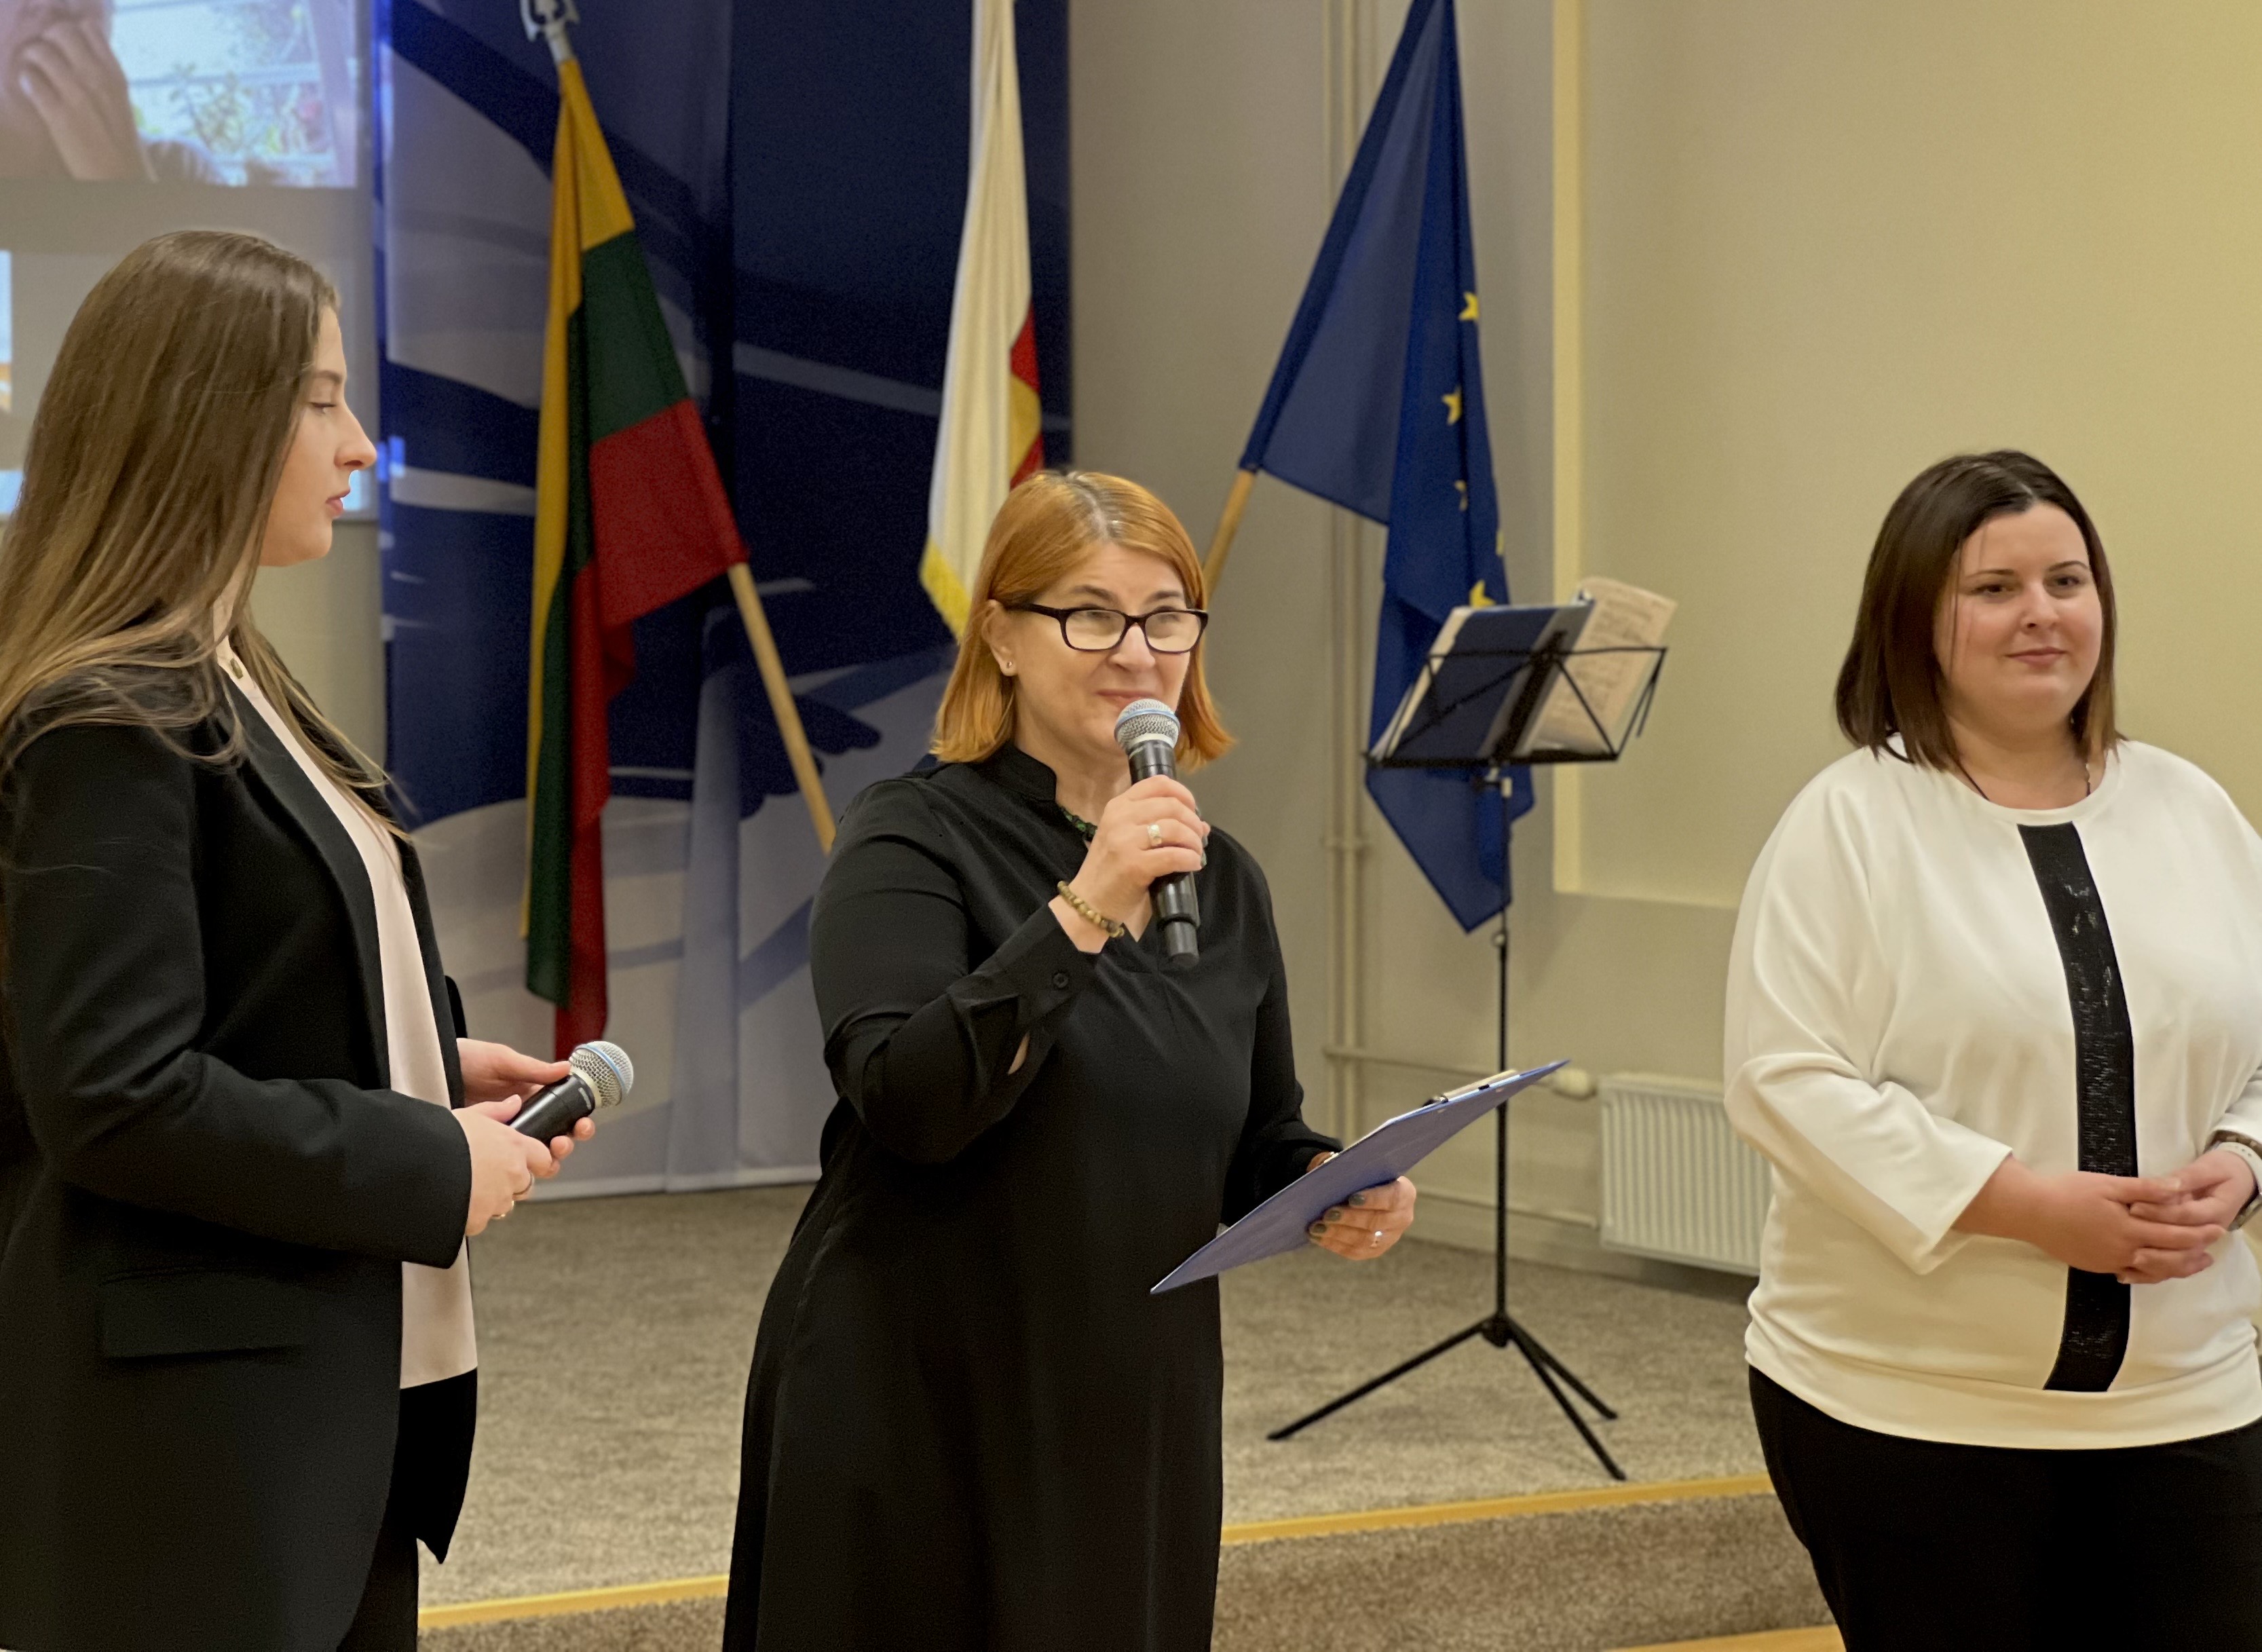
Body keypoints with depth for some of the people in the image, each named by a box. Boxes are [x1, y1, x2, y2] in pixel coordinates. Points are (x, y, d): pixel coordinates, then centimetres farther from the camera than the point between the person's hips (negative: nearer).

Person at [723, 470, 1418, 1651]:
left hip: (1137, 1424, 5)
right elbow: (905, 1101, -22)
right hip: (917, 1422, -5)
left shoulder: (1219, 879, 10)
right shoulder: (914, 841, -8)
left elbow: (1257, 1144, 16)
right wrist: (1082, 913, -28)